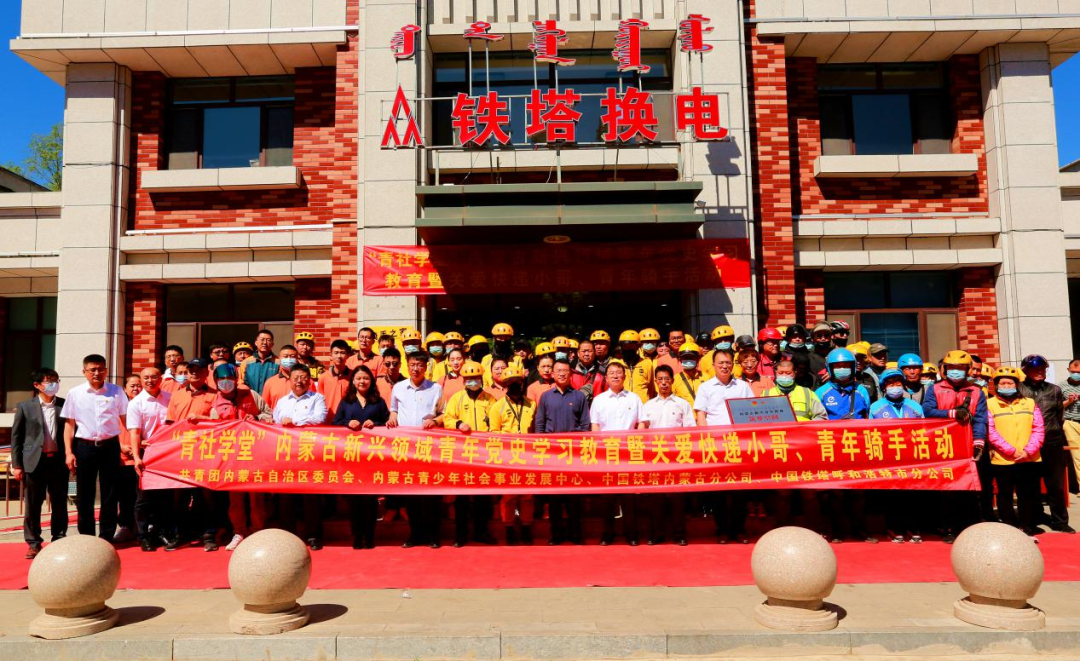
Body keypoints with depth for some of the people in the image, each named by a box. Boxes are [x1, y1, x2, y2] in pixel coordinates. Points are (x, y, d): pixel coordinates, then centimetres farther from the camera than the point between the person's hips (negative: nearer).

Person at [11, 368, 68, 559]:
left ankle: (59, 540, 17)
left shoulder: (65, 405, 5)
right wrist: (16, 465, -1)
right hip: (34, 461, -1)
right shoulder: (25, 406, 3)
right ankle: (33, 543, 15)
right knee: (32, 505, 4)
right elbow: (16, 437, 4)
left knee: (60, 504, 7)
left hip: (59, 460, 1)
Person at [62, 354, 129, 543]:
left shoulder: (116, 392, 2)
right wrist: (68, 452, 0)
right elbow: (69, 424, 5)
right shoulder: (75, 393, 3)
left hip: (110, 445, 0)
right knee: (84, 496, 7)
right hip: (84, 446, 0)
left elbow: (125, 420, 5)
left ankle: (107, 538, 14)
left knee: (109, 495, 5)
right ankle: (86, 537, 19)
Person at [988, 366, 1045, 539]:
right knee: (1005, 496, 7)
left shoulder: (1030, 403, 9)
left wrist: (1028, 450, -11)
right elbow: (991, 432, -7)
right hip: (1002, 460, -2)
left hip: (1030, 460, 2)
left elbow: (1039, 429, 3)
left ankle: (1028, 530, 19)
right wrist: (1012, 451, -15)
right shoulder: (990, 404, 0)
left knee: (1028, 497, 8)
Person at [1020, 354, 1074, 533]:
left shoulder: (1055, 390, 6)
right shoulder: (1018, 390, -4)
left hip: (1052, 442, 2)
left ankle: (1059, 521, 21)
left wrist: (1053, 433, 13)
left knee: (1056, 484, 8)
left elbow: (1060, 416, 15)